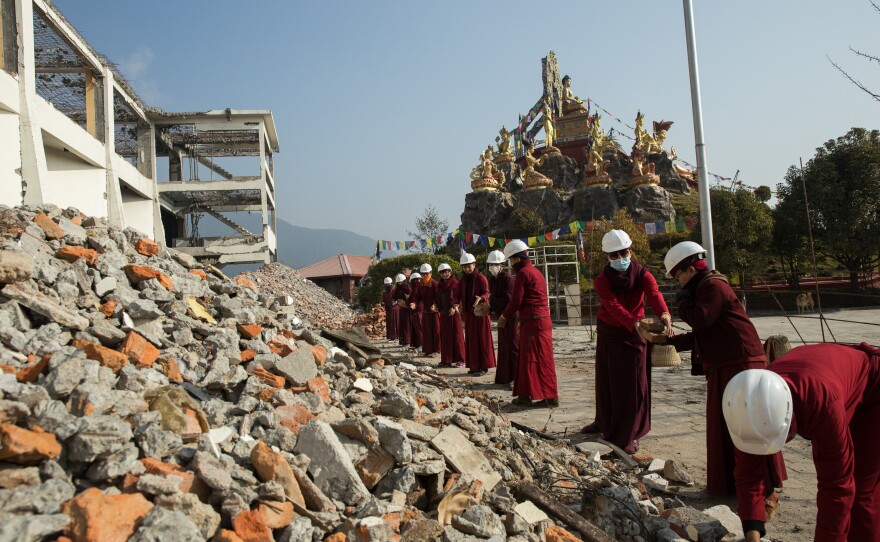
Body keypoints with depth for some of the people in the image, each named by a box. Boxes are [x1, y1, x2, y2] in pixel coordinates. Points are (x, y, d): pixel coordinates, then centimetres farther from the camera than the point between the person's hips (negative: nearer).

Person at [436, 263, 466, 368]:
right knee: (444, 337, 6)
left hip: (454, 313, -6)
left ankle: (460, 360, 0)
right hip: (443, 314, 6)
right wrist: (437, 307, 0)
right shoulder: (439, 285, 14)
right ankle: (446, 360, 10)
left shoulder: (455, 283, -4)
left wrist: (454, 307, -20)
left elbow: (459, 297, -10)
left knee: (456, 335, -3)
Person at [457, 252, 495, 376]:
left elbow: (486, 293, -13)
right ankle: (474, 366, 14)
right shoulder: (462, 281, 11)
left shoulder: (481, 278, -7)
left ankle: (484, 366, 2)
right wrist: (458, 304, -10)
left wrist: (480, 298, -35)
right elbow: (460, 296, 11)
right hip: (468, 313, 6)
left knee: (482, 339, -2)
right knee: (471, 340, 7)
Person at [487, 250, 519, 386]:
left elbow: (508, 299, -21)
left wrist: (490, 304, -18)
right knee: (503, 348, 13)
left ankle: (516, 377, 4)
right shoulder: (493, 280, 9)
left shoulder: (508, 278, -15)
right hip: (501, 317, 9)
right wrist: (487, 308, -5)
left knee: (513, 347, -3)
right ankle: (505, 377, 21)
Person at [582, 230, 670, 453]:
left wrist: (664, 314, -56)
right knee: (606, 381, 14)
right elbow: (614, 306, -31)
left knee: (633, 383, -1)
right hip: (608, 334, 2)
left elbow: (654, 294, -34)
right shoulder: (602, 281, -14)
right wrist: (635, 323, -50)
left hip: (634, 334, -1)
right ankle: (605, 422, 35)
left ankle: (629, 435, 9)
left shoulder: (642, 274, -13)